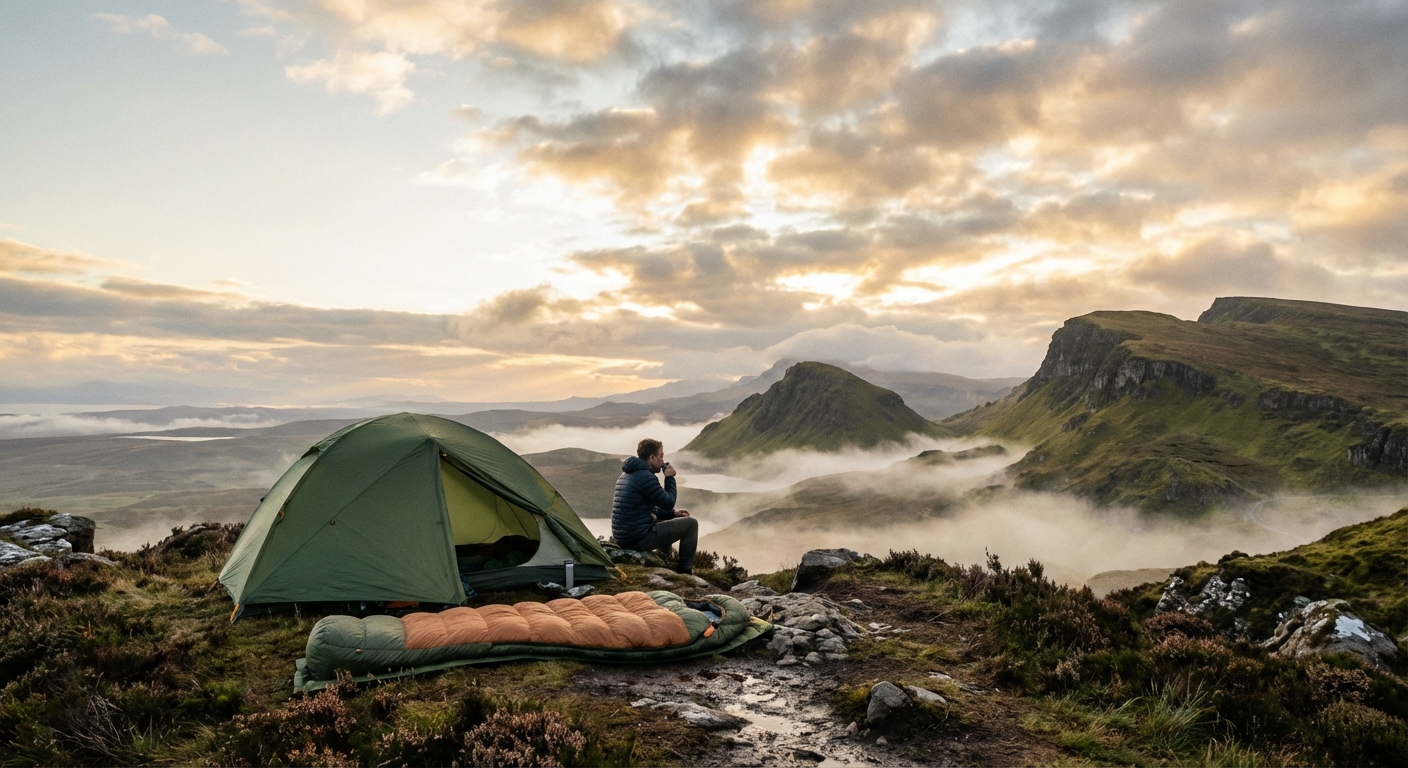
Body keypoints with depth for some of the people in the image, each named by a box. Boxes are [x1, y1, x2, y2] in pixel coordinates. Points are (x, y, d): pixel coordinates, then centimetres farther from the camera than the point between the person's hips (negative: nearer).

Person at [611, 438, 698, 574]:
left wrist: (673, 513, 15)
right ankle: (685, 570, 9)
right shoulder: (645, 476, -18)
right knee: (691, 523, 0)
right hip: (638, 538, -10)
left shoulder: (627, 474, 14)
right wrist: (670, 478, 2)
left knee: (666, 521, 34)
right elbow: (668, 503, -11)